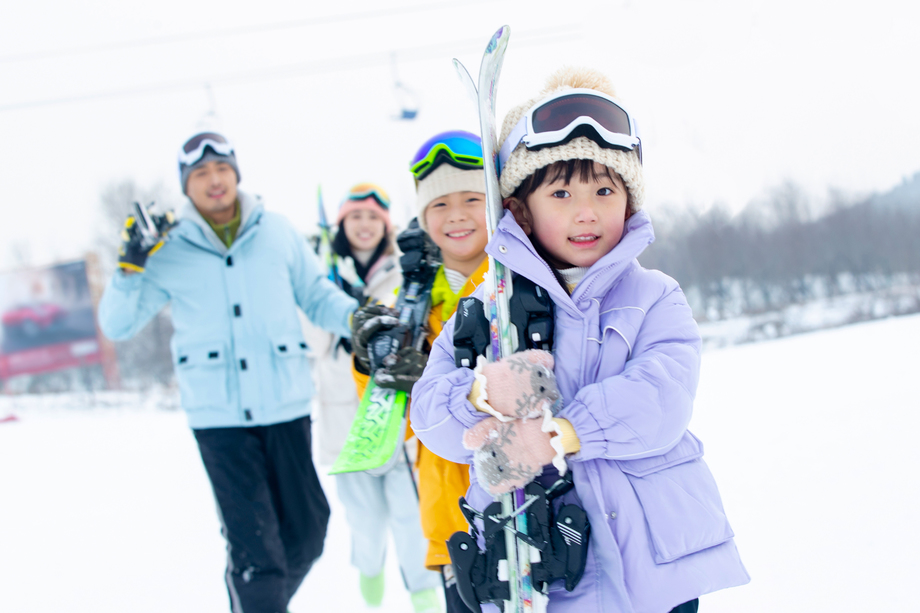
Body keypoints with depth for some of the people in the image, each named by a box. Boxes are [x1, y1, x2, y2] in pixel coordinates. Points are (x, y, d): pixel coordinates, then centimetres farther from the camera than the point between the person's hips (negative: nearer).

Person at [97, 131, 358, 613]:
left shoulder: (277, 232, 5)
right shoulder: (170, 250, 3)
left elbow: (316, 296, 13)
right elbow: (117, 325, 6)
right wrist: (130, 267, -10)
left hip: (286, 405, 2)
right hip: (218, 416, -2)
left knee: (306, 529, 9)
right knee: (252, 541, -7)